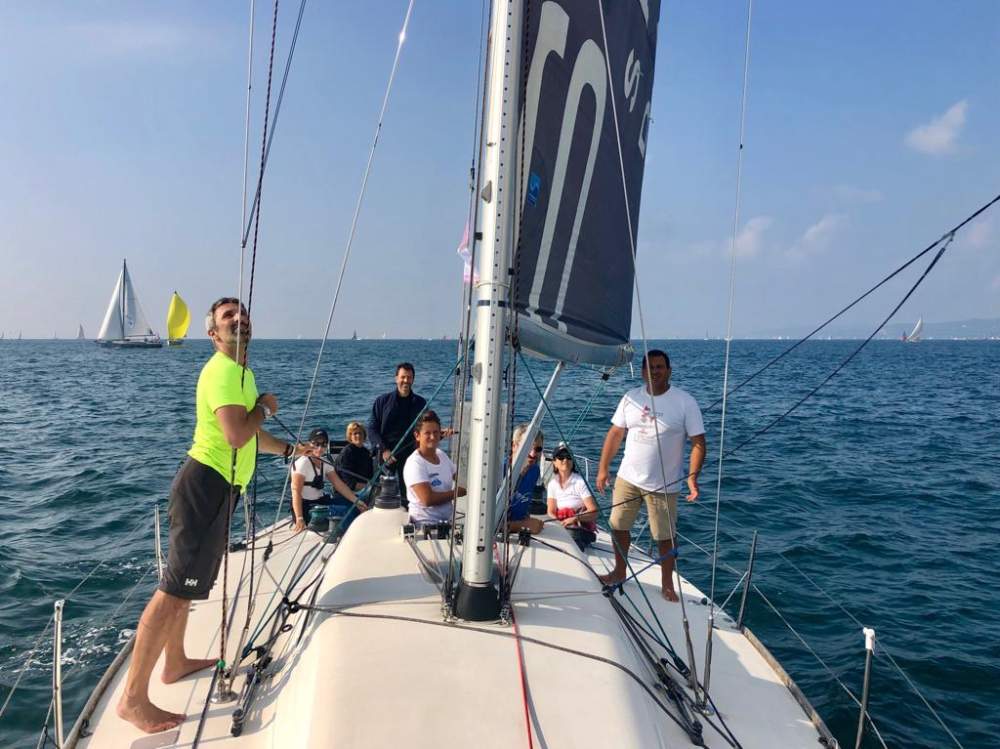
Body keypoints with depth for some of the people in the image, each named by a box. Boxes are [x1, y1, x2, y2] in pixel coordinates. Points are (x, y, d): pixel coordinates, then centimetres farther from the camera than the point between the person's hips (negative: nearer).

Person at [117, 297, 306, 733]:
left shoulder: (241, 371, 18)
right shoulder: (222, 371, -15)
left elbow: (248, 435, 30)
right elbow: (237, 435, -29)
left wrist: (289, 449, 27)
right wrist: (265, 406, -12)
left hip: (218, 488, 11)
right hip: (206, 484, -11)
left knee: (187, 581, 22)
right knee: (175, 589, -10)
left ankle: (176, 663, 38)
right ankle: (133, 698, -4)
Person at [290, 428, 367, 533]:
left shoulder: (325, 463, 9)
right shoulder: (303, 463, -15)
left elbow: (339, 485, 3)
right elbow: (296, 491, -21)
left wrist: (356, 501, -9)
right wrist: (299, 519, -29)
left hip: (321, 502, 8)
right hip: (306, 508, -8)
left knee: (353, 505, -2)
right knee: (345, 511, -21)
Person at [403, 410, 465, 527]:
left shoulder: (442, 454, 10)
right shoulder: (415, 463, -14)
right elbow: (427, 499, -21)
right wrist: (457, 492, -9)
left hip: (447, 520, 8)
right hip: (424, 523, -8)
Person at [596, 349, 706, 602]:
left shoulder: (685, 402, -10)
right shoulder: (631, 397, 1)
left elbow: (698, 442, -10)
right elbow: (615, 434, 6)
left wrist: (693, 477, -21)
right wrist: (603, 469, 3)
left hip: (663, 484, -3)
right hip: (627, 477, 4)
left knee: (666, 537, 6)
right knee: (619, 526, 13)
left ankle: (667, 584, 26)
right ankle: (619, 572, 35)